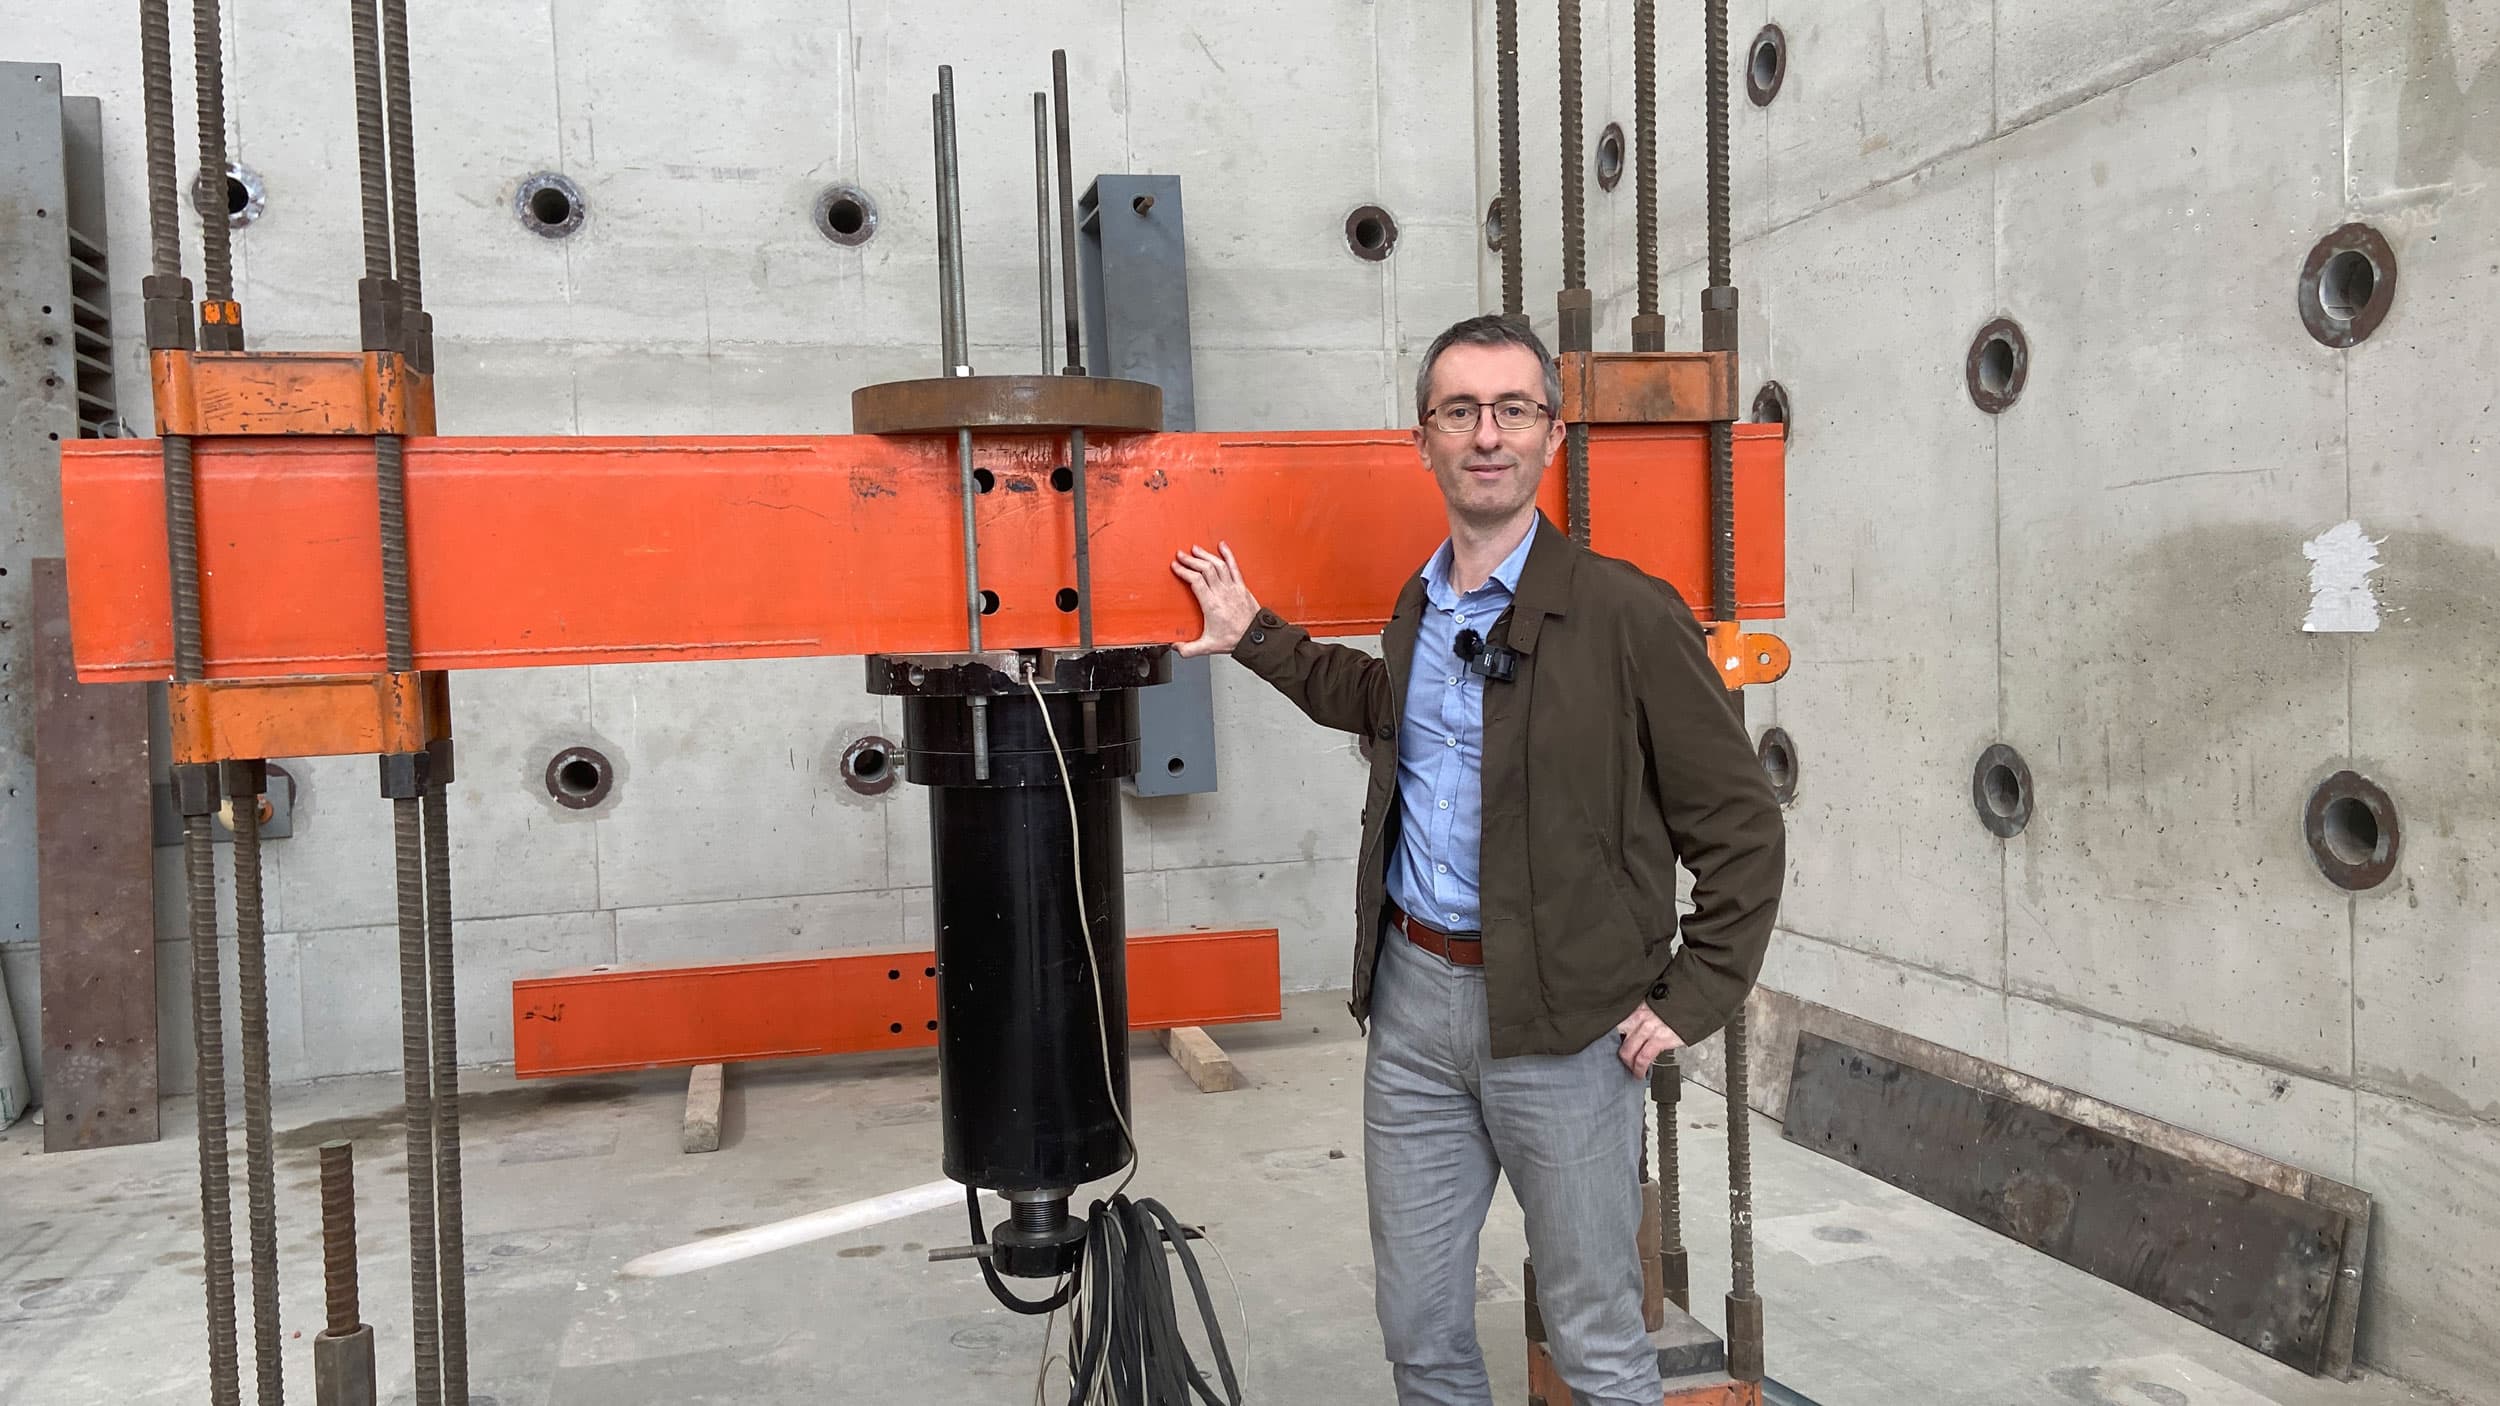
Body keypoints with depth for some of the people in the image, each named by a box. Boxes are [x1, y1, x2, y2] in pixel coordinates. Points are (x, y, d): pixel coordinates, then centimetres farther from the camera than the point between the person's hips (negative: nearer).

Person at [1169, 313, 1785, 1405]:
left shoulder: (1628, 615, -12)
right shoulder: (1419, 608, 8)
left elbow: (1742, 829, -8)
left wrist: (1688, 1004, -10)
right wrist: (1252, 637, 25)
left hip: (1563, 1024, -5)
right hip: (1412, 997, 6)